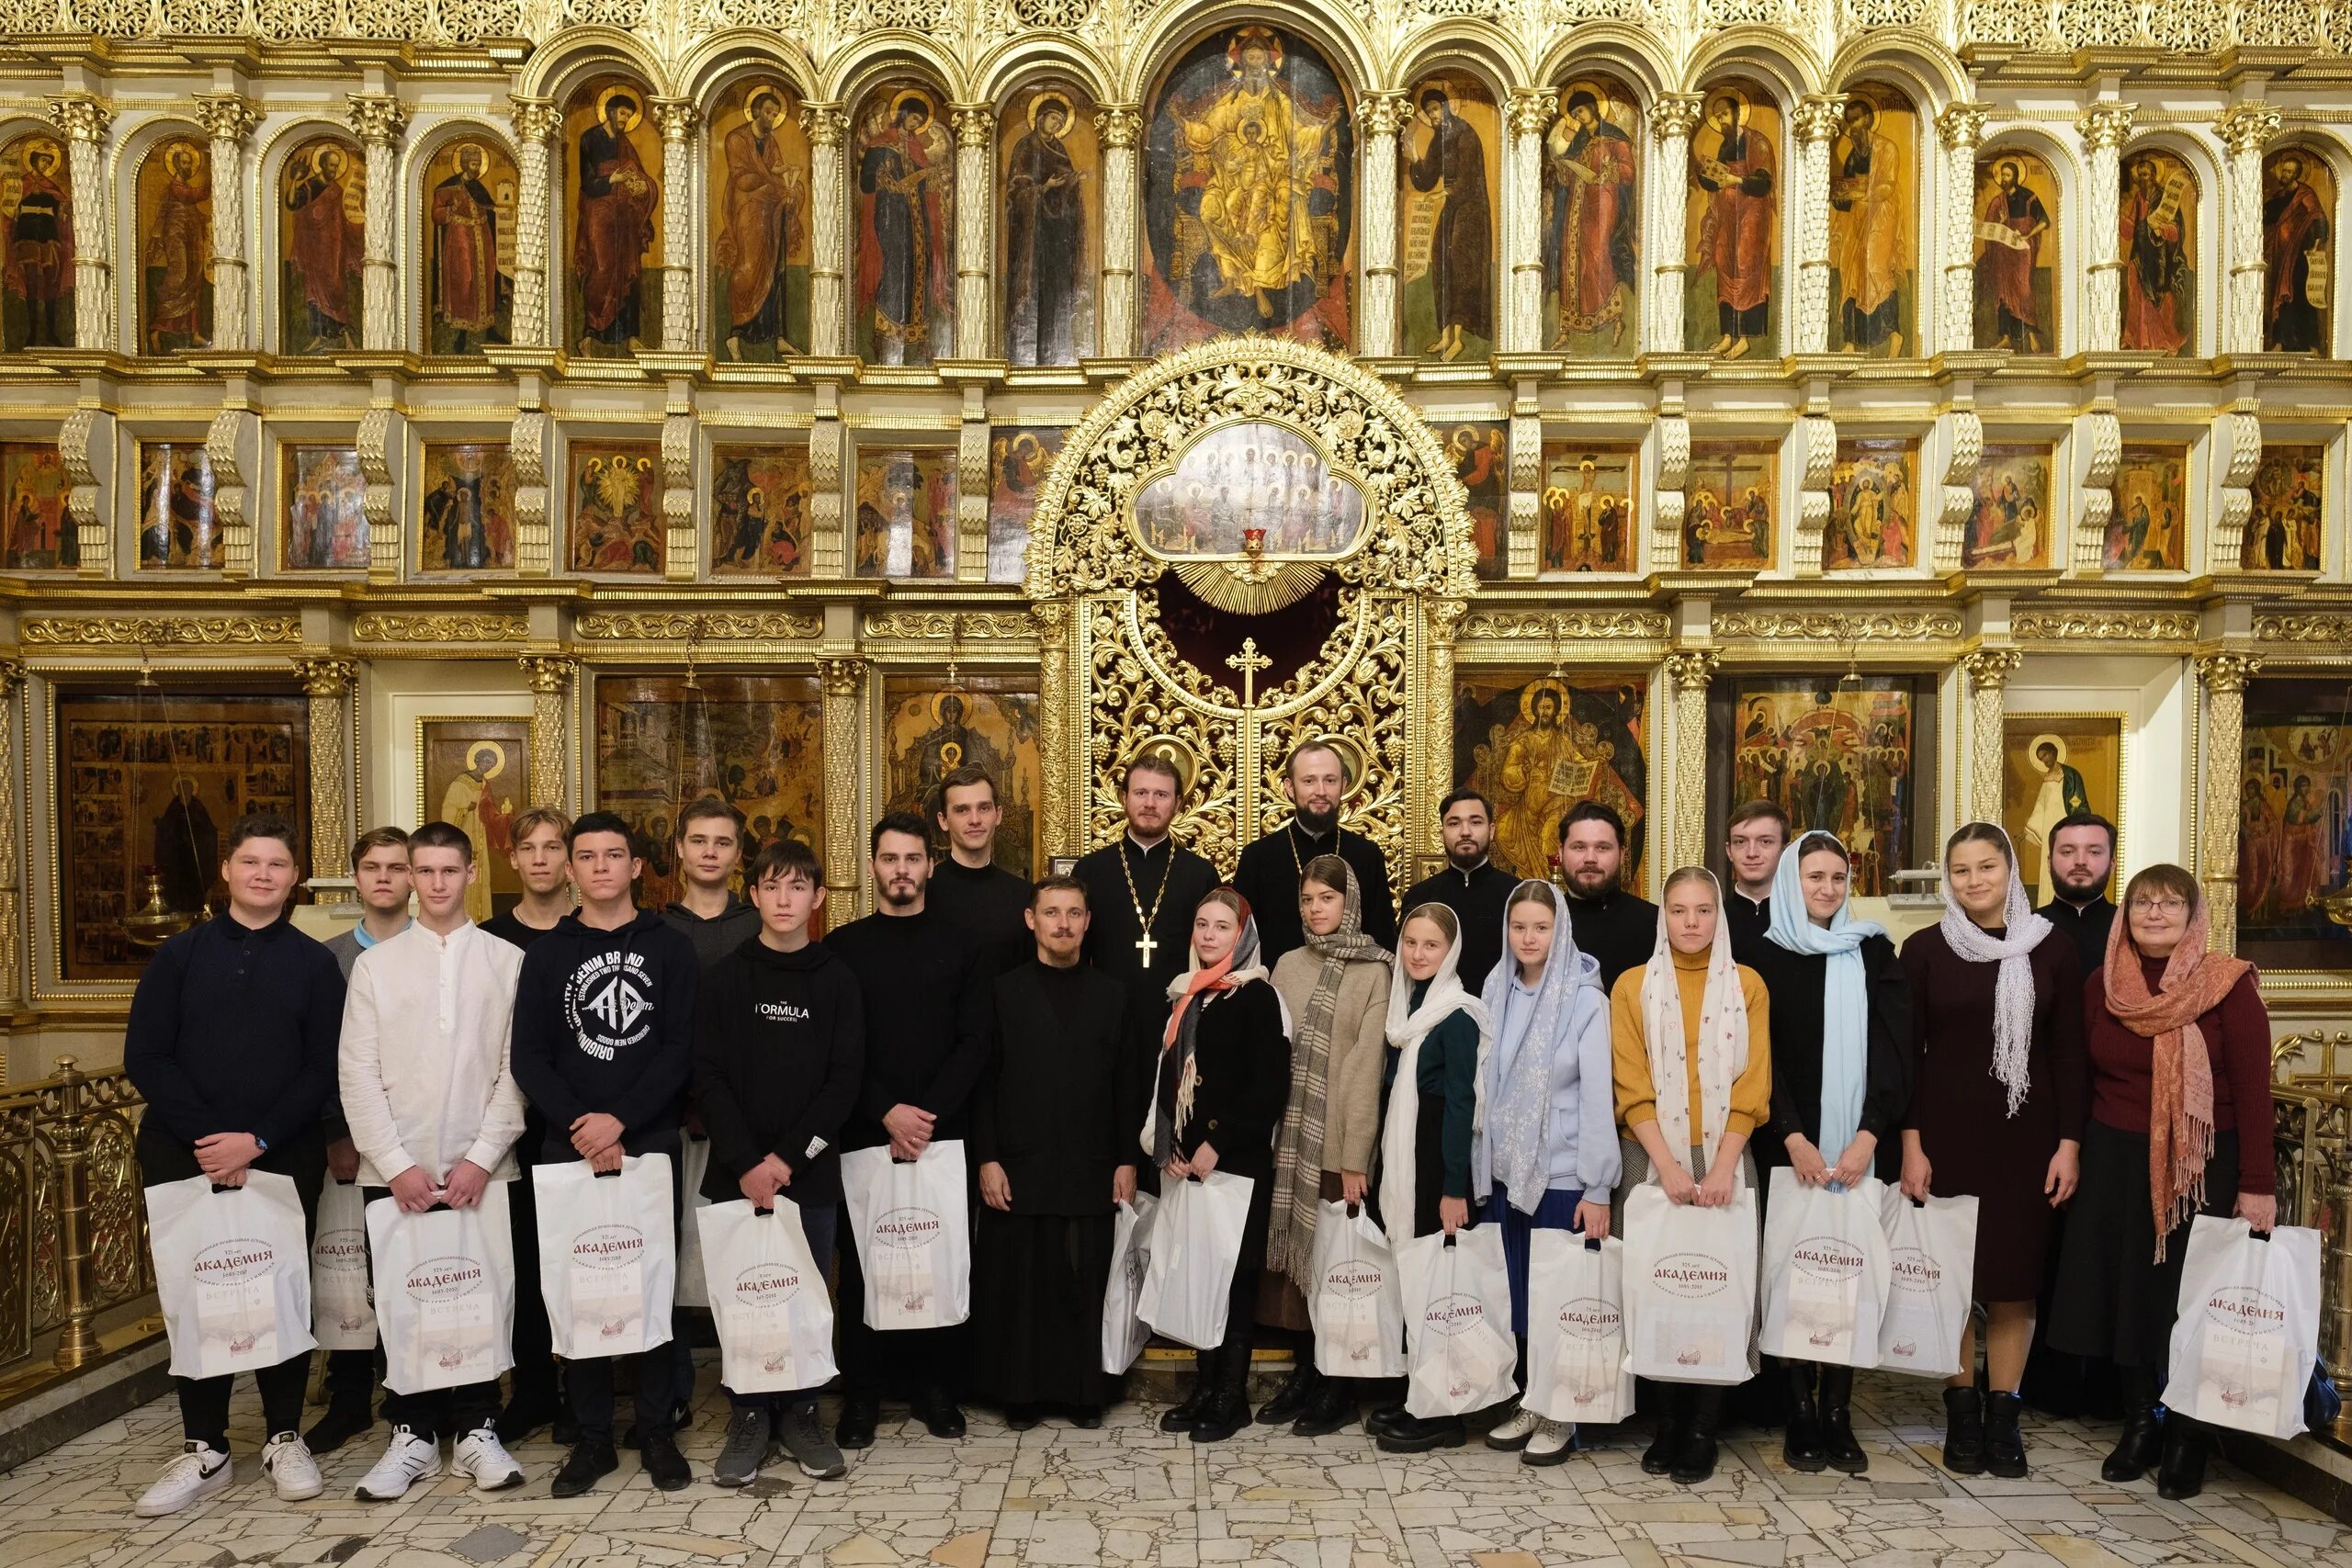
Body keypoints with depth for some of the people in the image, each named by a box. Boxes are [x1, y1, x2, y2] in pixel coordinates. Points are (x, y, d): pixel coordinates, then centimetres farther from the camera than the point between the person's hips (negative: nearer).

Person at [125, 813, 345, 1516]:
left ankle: (285, 1438, 19)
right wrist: (206, 1138, -12)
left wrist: (257, 1140, -14)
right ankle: (204, 1448, 19)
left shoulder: (315, 963, 3)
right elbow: (144, 1057, -1)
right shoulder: (179, 954, 6)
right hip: (186, 1154, 1)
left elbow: (324, 1068, -2)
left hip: (284, 1157, -1)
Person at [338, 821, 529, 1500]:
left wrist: (482, 1157, -9)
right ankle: (412, 1435, 22)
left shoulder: (509, 961, 2)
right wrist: (396, 1163, -8)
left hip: (481, 1169, -1)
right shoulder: (375, 962, 5)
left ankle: (476, 1431, 19)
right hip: (394, 1171, 1)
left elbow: (517, 1069, -1)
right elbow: (358, 1073, 0)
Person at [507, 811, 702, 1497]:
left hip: (651, 1143, -1)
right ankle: (593, 1435, 18)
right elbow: (529, 1056, 1)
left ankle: (658, 1429, 16)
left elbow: (680, 1048, -4)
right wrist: (578, 1127, -11)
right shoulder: (547, 953, 8)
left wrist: (620, 1120, -14)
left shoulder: (670, 947, 3)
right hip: (569, 1147, 1)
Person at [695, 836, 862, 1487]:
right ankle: (749, 1417, 21)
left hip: (812, 1172, 0)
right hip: (737, 1174, 0)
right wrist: (746, 1163, -12)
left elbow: (845, 1080, -2)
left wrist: (788, 1157, -11)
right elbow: (708, 1077, -3)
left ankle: (800, 1413, 24)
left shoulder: (838, 981, 3)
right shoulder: (724, 977, 2)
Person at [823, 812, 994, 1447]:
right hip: (864, 1133, 0)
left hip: (943, 1133, 0)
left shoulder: (961, 949, 7)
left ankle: (937, 1384, 19)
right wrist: (888, 1112, -12)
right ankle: (860, 1393, 17)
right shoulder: (843, 948, 5)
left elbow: (976, 1042, 0)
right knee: (862, 1262, 5)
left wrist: (928, 1113, -11)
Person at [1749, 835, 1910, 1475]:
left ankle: (1838, 1415, 13)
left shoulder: (1874, 953, 6)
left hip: (1862, 1145, 1)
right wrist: (1793, 1139, -12)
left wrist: (1867, 1137, -11)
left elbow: (1893, 1050, -1)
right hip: (1790, 1146, -1)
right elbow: (1762, 1060, -2)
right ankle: (1800, 1416, 11)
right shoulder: (1766, 956, 2)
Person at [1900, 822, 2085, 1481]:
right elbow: (1906, 1053, -2)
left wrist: (2069, 1143, -2)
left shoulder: (2052, 952, 2)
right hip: (1946, 1130, -1)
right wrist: (1911, 1145, -7)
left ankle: (2003, 1416, 18)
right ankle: (1962, 1415, 16)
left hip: (2025, 1134, 1)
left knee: (2014, 1275, 6)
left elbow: (2070, 1055, 4)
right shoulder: (1924, 950, -1)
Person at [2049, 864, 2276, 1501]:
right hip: (2117, 1163, 3)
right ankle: (2139, 1423, 23)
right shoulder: (2102, 986, 3)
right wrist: (2074, 1154, 5)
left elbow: (2252, 1087, -10)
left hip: (2203, 1166, -3)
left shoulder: (2229, 984, -8)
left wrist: (2257, 1184, -12)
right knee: (2126, 1292, 8)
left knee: (2190, 1299, 6)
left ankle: (2187, 1436, 21)